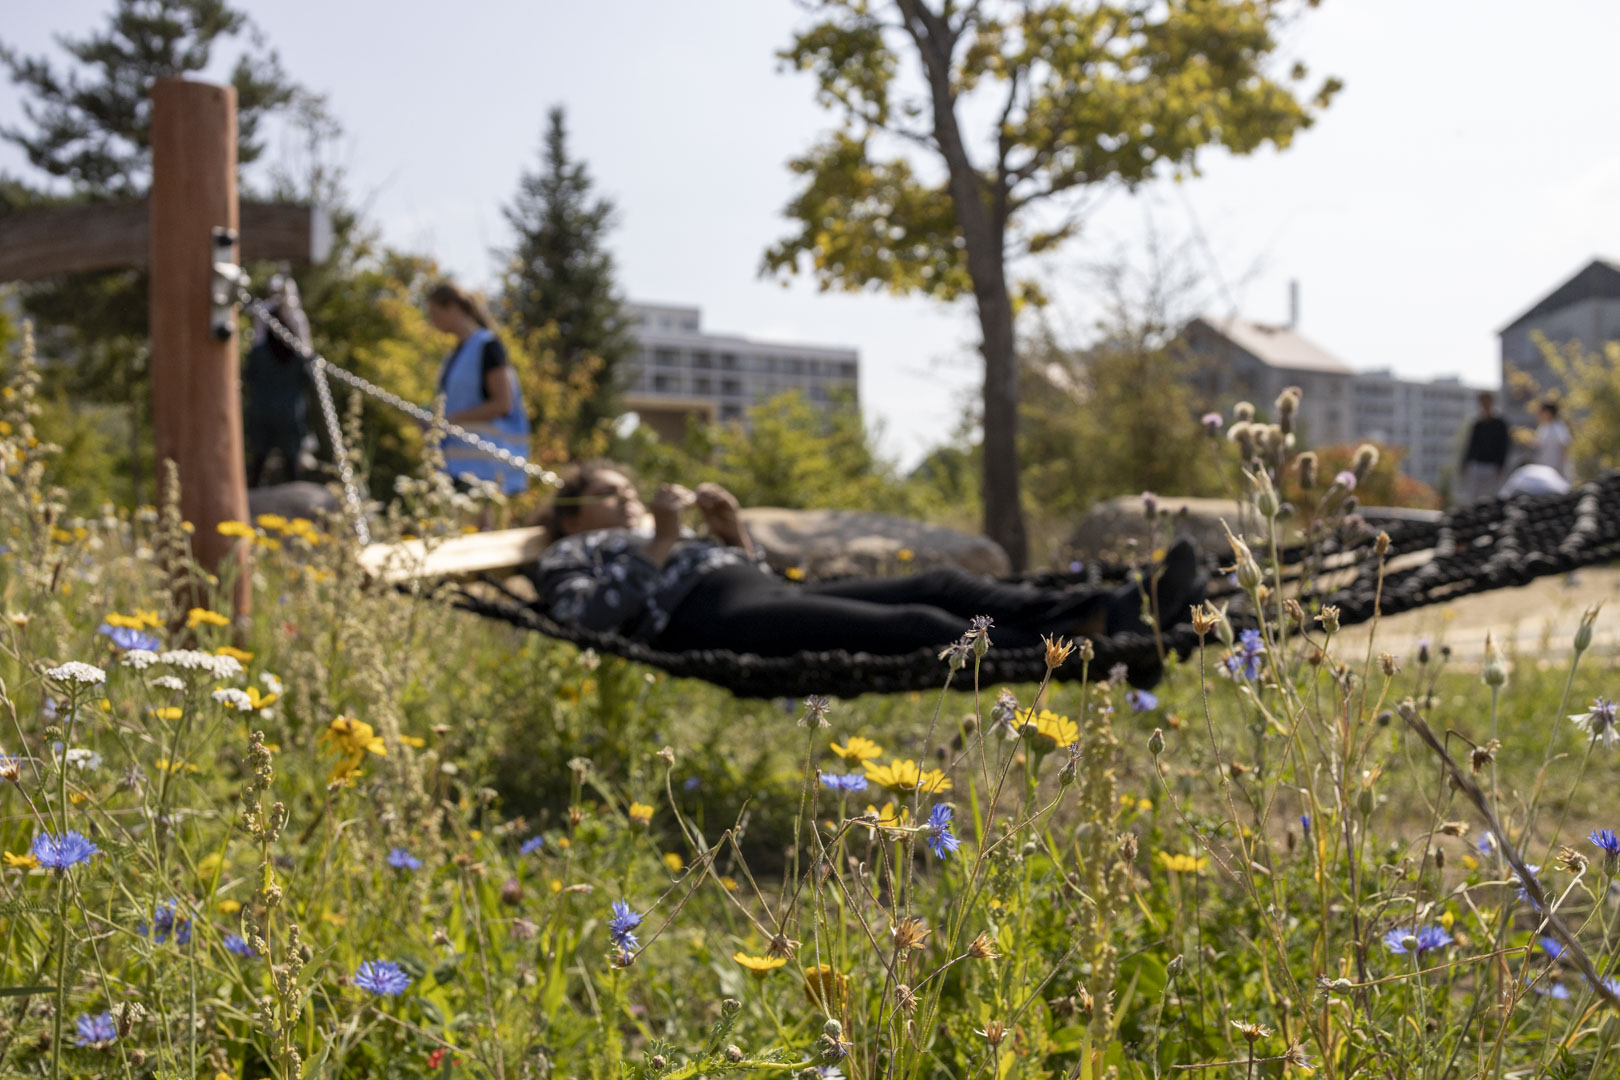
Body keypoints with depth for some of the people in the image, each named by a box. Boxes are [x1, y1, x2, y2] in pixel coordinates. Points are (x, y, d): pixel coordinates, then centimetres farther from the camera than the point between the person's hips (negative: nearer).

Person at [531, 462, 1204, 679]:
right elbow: (593, 617, -3)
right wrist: (659, 546, -4)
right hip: (708, 618, -8)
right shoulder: (565, 559, 22)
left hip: (770, 594, 8)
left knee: (941, 587, -16)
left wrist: (733, 533, 14)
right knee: (915, 626, -29)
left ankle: (1106, 615, -36)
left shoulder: (660, 541, 40)